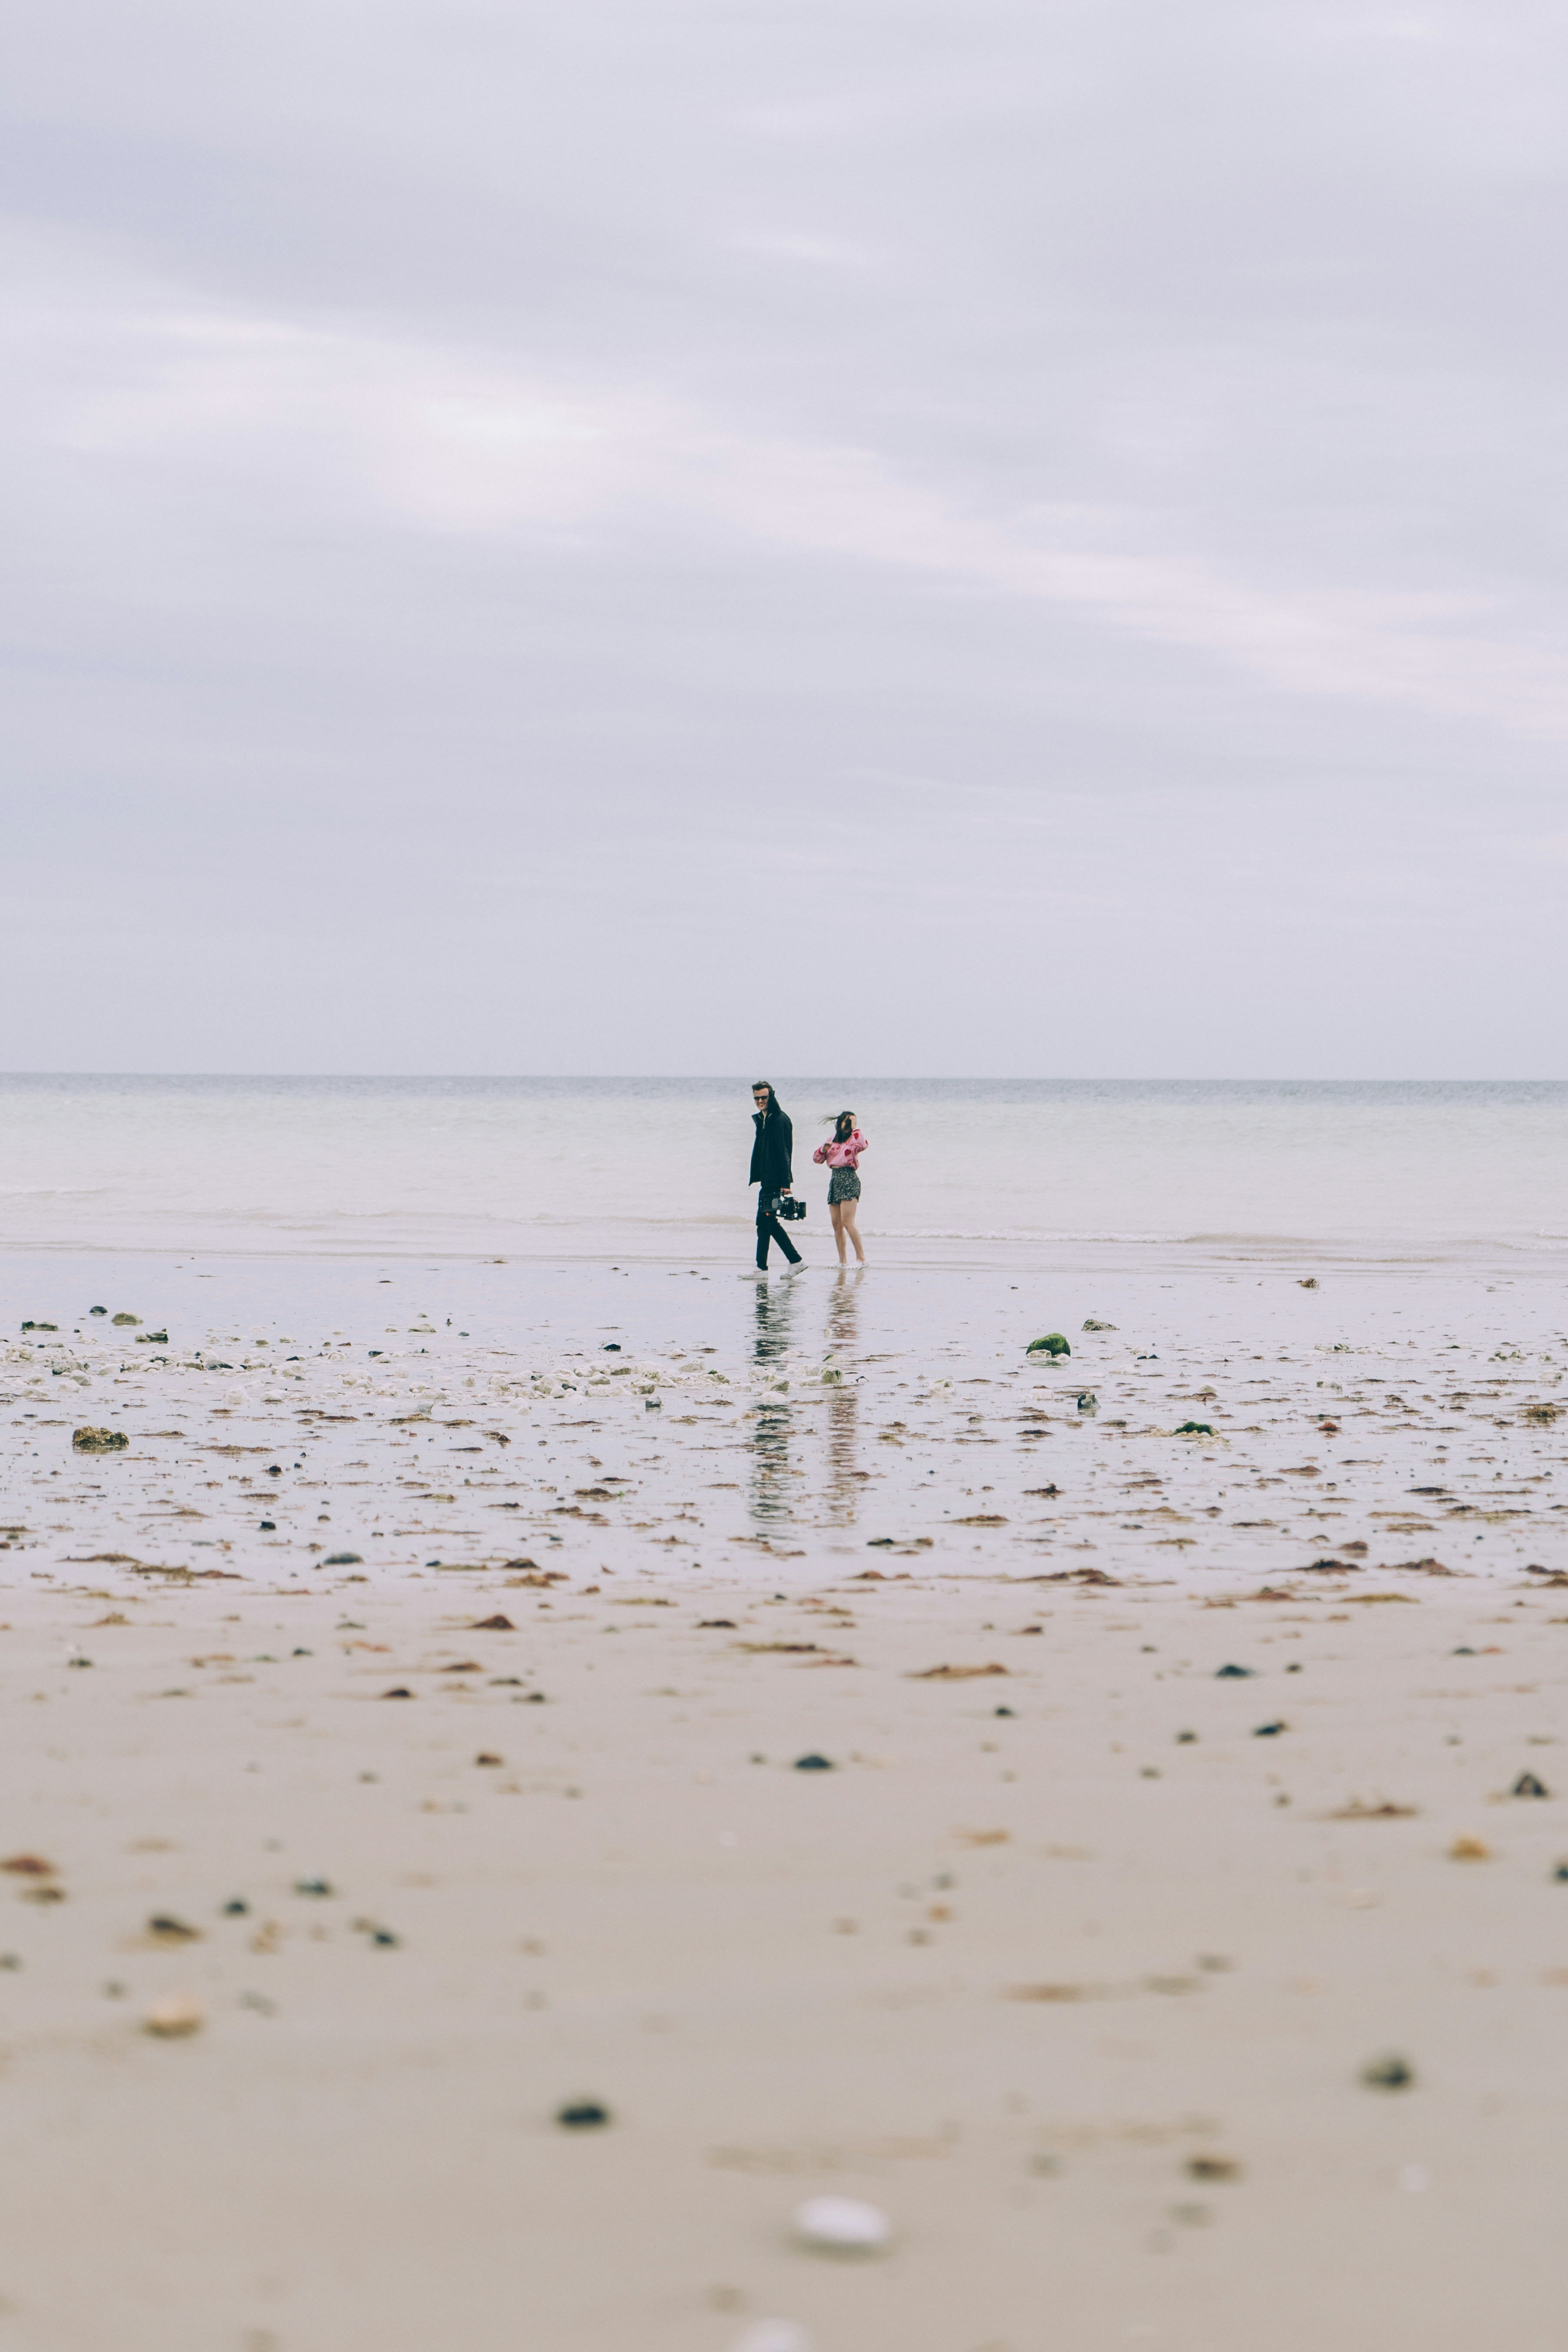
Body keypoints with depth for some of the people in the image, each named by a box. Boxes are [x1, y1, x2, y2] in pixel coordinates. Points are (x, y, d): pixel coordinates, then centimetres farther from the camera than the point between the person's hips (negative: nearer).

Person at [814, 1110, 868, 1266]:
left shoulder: (853, 1138, -2)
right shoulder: (832, 1139, 17)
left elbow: (863, 1145, -26)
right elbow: (817, 1158, 20)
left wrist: (854, 1128, -16)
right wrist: (824, 1149, -1)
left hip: (849, 1178, -7)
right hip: (835, 1179, 7)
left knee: (848, 1222, -16)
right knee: (837, 1224, 6)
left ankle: (861, 1258, -15)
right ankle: (842, 1260, 12)